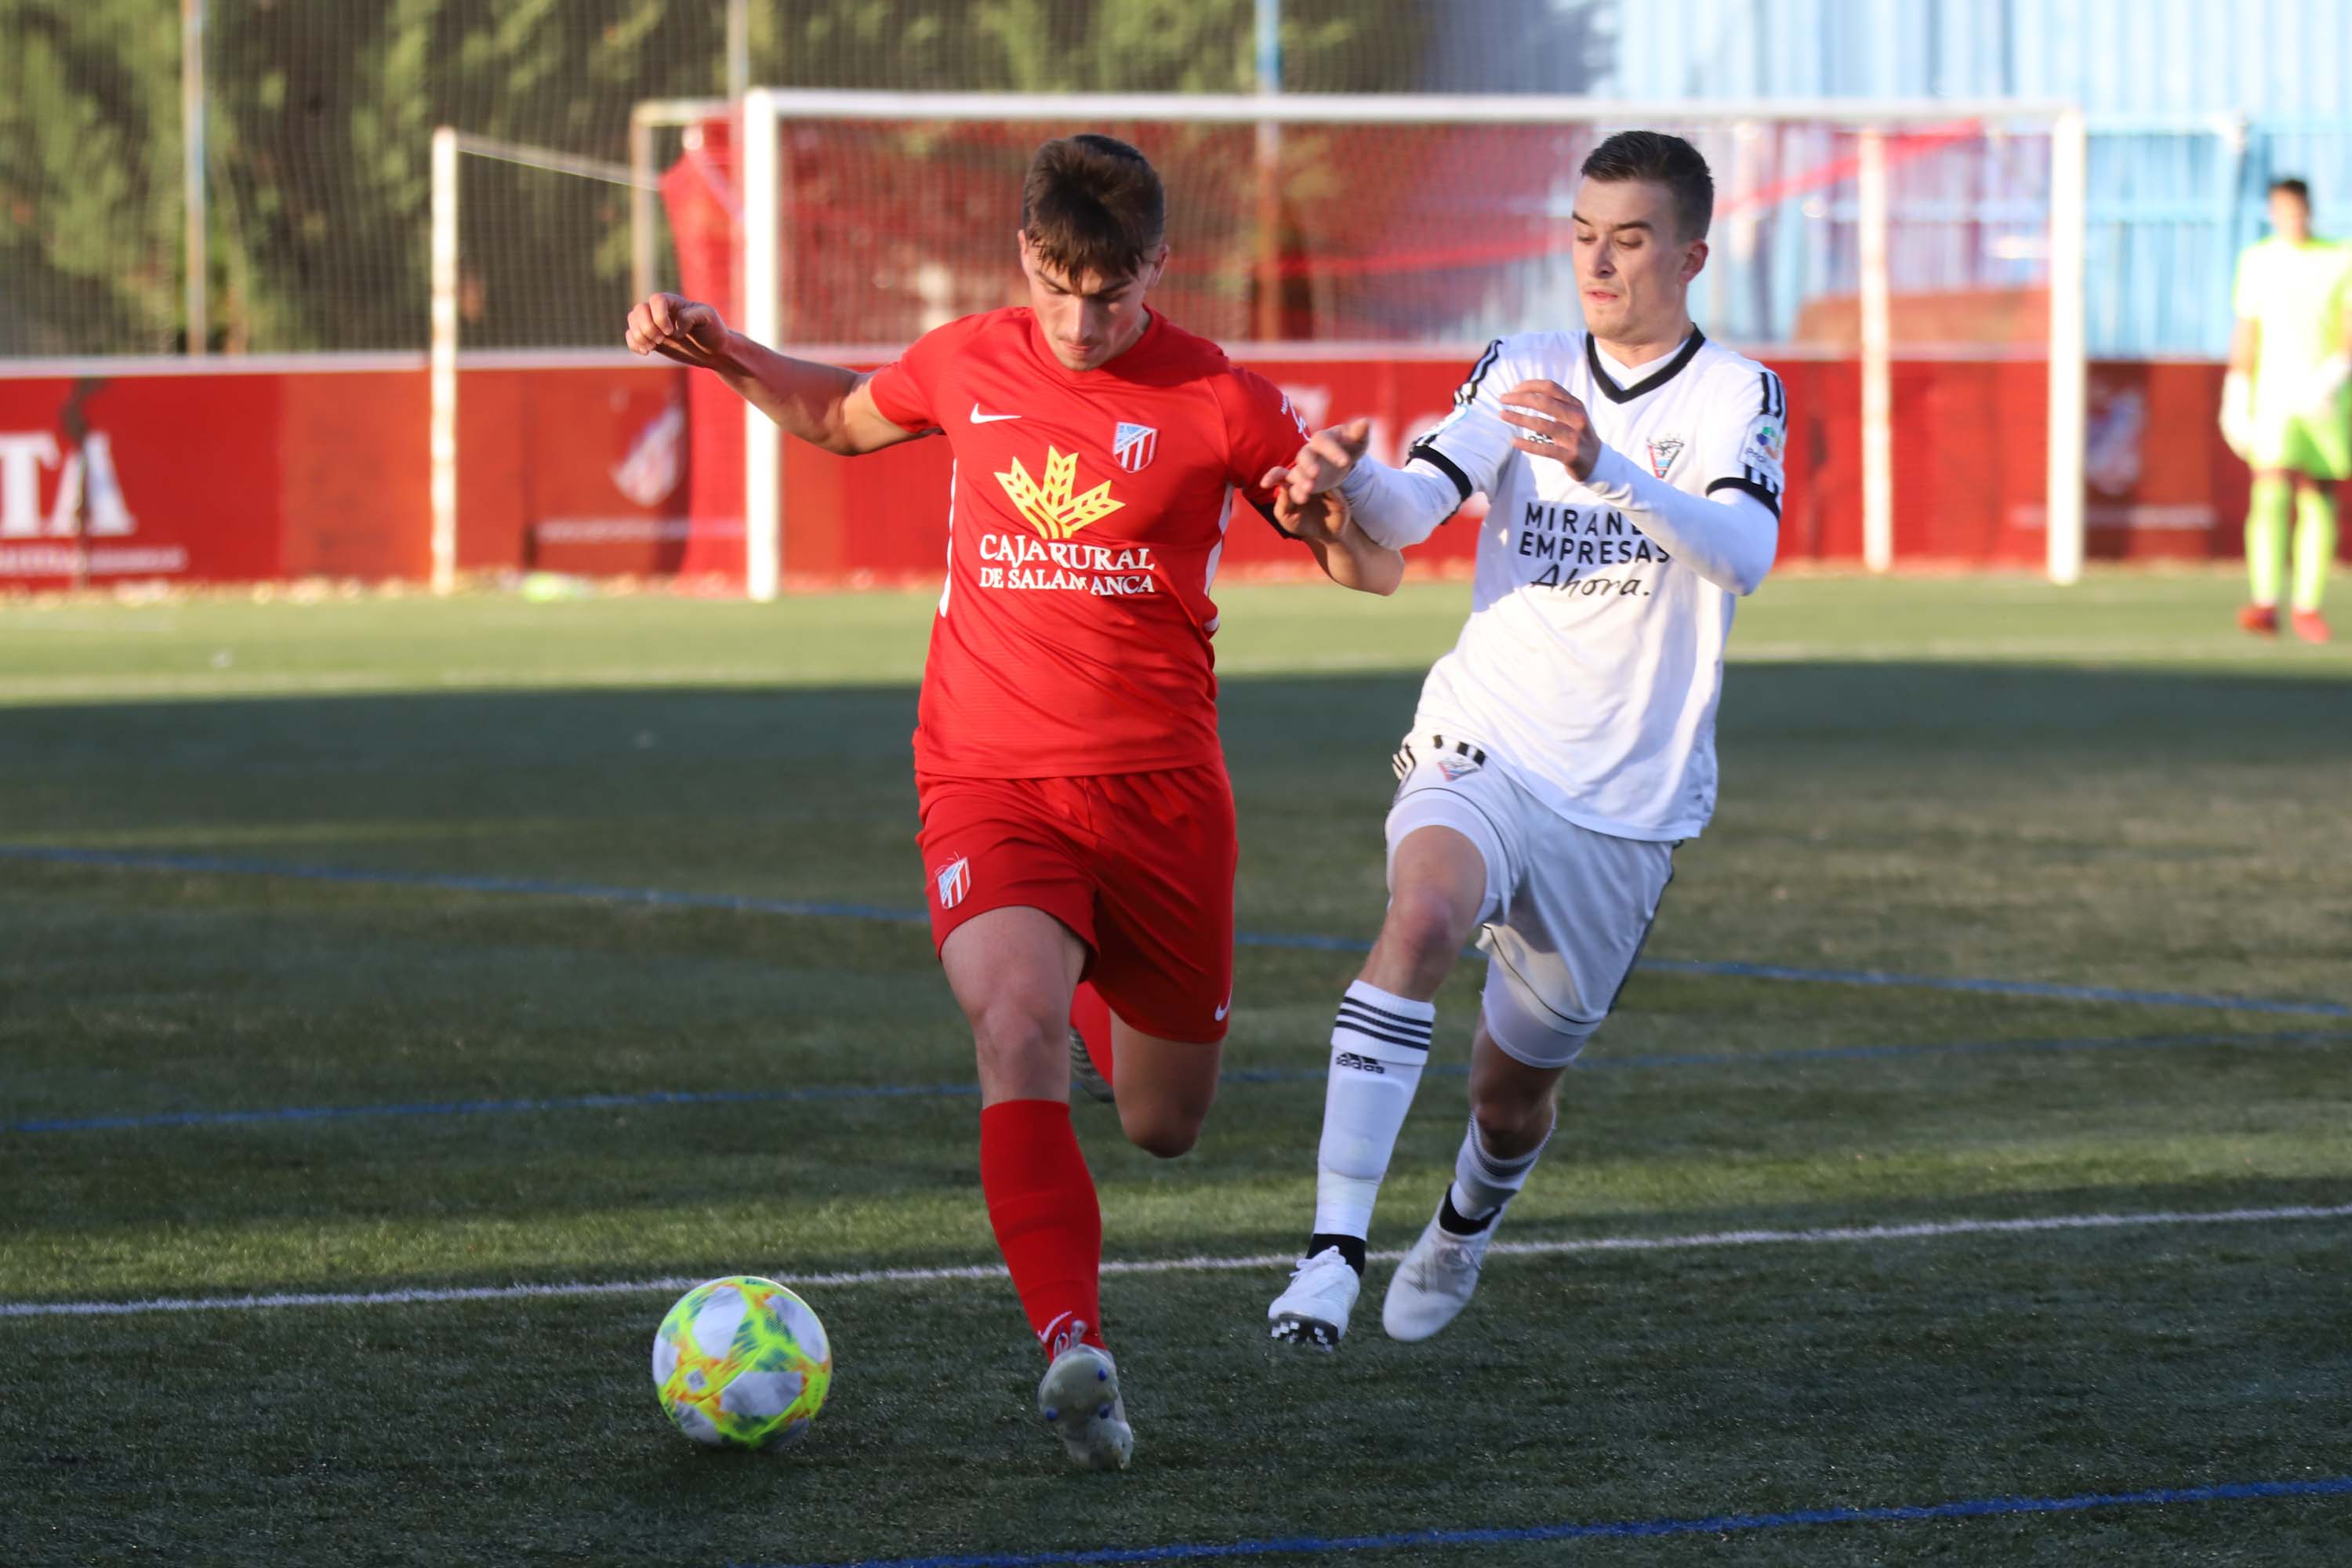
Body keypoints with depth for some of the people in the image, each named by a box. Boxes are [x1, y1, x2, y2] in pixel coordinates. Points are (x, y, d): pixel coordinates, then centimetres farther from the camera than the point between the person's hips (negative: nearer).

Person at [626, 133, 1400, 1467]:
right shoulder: (968, 365, 4)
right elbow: (842, 418, 27)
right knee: (1017, 1025, -29)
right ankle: (1076, 1348, -36)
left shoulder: (1221, 404, -4)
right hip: (987, 781, 0)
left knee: (1165, 1127, 12)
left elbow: (1378, 570, 1)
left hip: (1158, 790, 0)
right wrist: (728, 356, 11)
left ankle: (1110, 995, 49)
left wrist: (1335, 513, -21)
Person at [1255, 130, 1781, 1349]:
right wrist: (1349, 480, -34)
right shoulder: (1522, 372, 5)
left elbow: (1744, 554, -23)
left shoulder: (1739, 398, -4)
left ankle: (1465, 1226, 48)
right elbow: (1415, 508, -9)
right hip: (1485, 746, 0)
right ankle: (1333, 1250, -36)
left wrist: (1607, 470, -40)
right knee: (1423, 915, -33)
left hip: (1630, 801, 0)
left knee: (1515, 1087, 11)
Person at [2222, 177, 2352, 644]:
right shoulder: (2258, 261, 8)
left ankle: (2308, 606, 11)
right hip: (2274, 392, 0)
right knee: (2271, 493, -15)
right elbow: (2245, 333, 11)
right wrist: (2235, 398, 7)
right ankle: (2265, 603, -25)